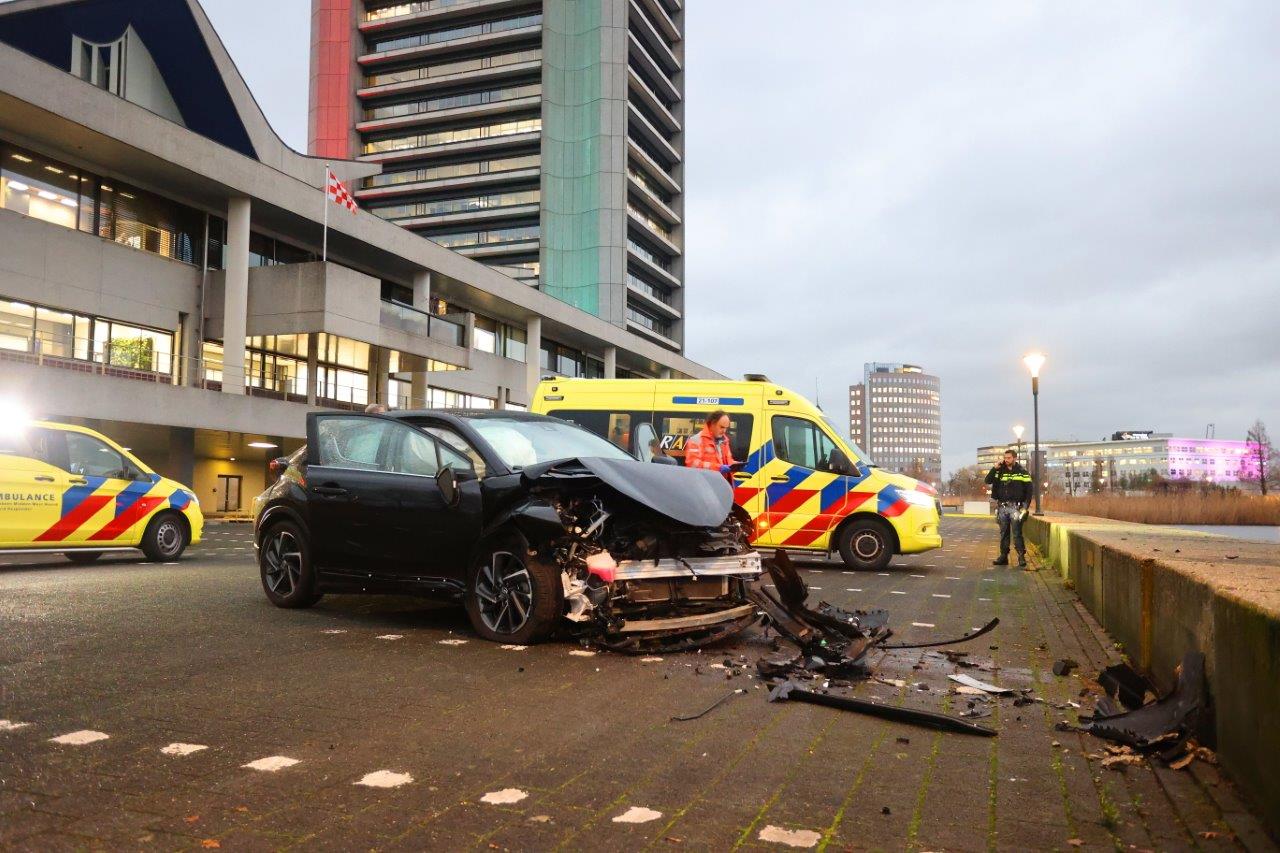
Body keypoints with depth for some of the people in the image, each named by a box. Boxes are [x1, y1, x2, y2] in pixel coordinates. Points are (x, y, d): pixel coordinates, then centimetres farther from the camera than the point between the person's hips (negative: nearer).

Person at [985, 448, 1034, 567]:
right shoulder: (1000, 471, 9)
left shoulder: (1022, 472, 0)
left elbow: (1029, 489, -1)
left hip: (1015, 506, -4)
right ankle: (1003, 556, 14)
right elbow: (988, 481, 0)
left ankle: (1021, 556, -5)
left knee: (1017, 533, -8)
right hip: (1002, 507, 4)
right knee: (1004, 533, 9)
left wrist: (1025, 506, -8)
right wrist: (995, 468, -9)